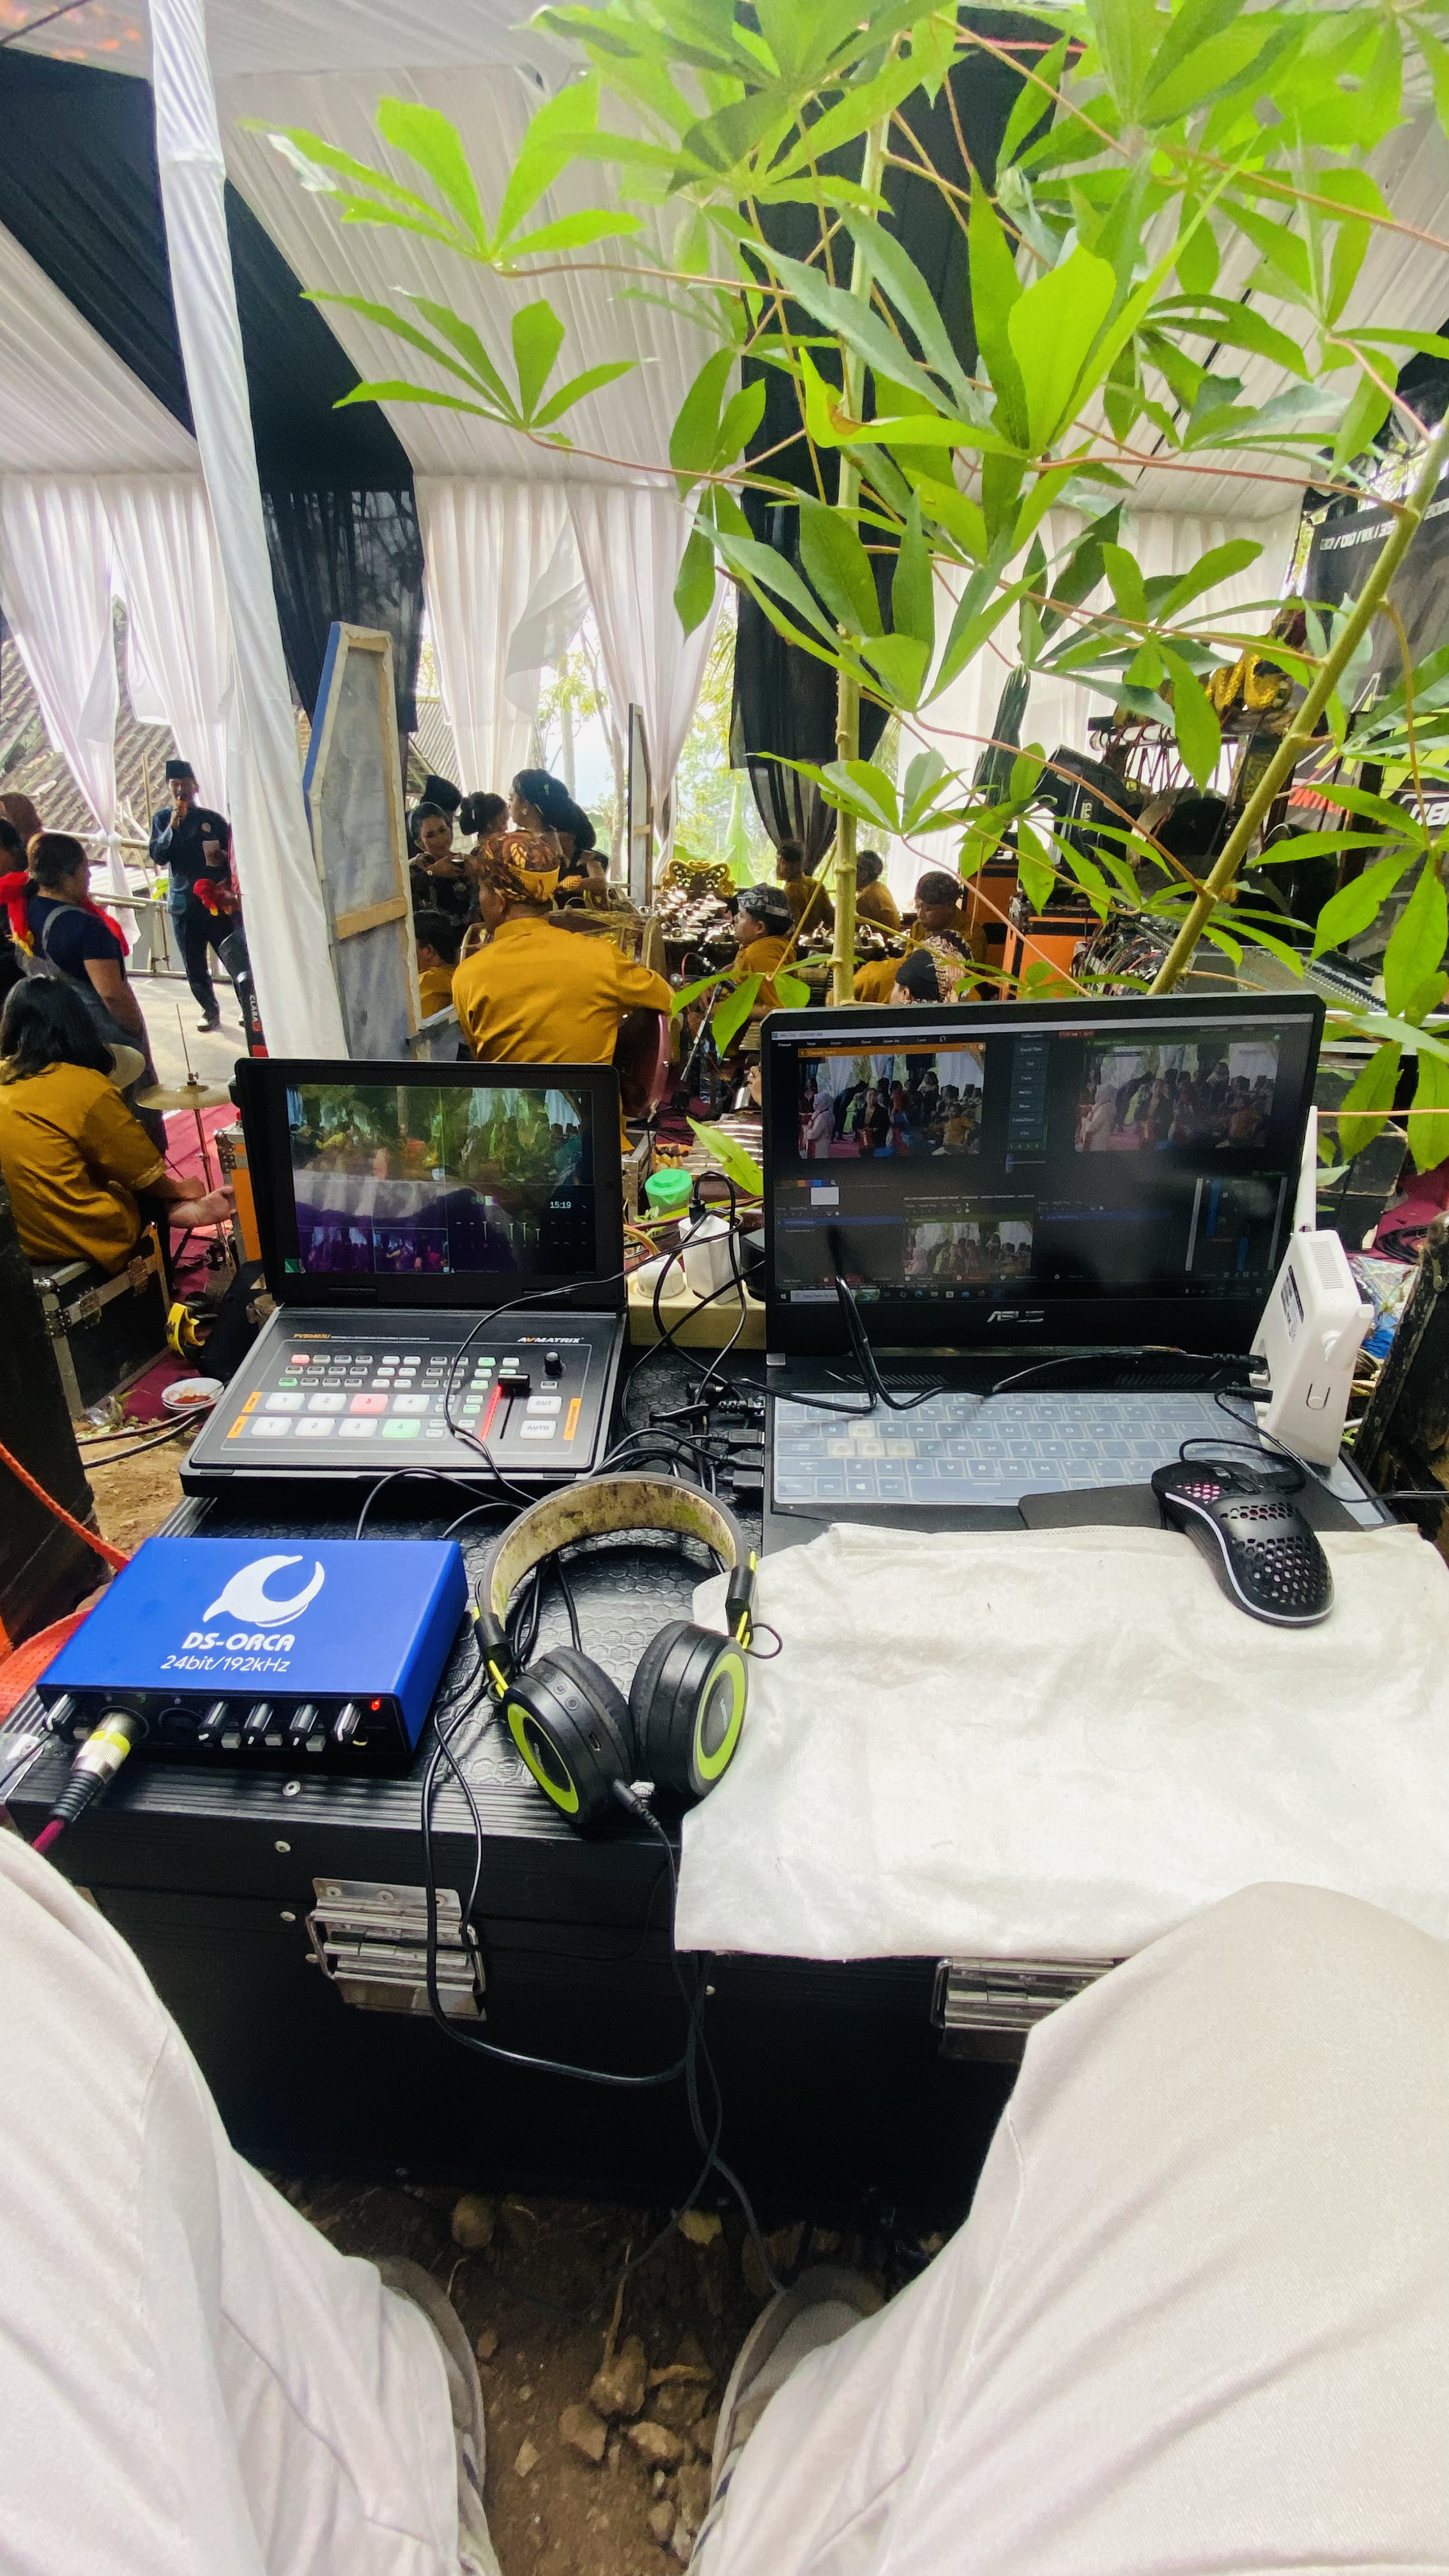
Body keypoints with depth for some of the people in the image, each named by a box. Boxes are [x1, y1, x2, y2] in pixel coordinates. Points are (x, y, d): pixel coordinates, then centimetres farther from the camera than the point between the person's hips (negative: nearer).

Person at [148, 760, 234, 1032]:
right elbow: (158, 857, -3)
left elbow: (233, 856, 11)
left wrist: (223, 857, -13)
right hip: (184, 903, 2)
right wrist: (172, 826, -14)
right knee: (195, 966, 5)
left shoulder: (214, 819, 6)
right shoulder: (162, 819, 8)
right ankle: (210, 1010, 19)